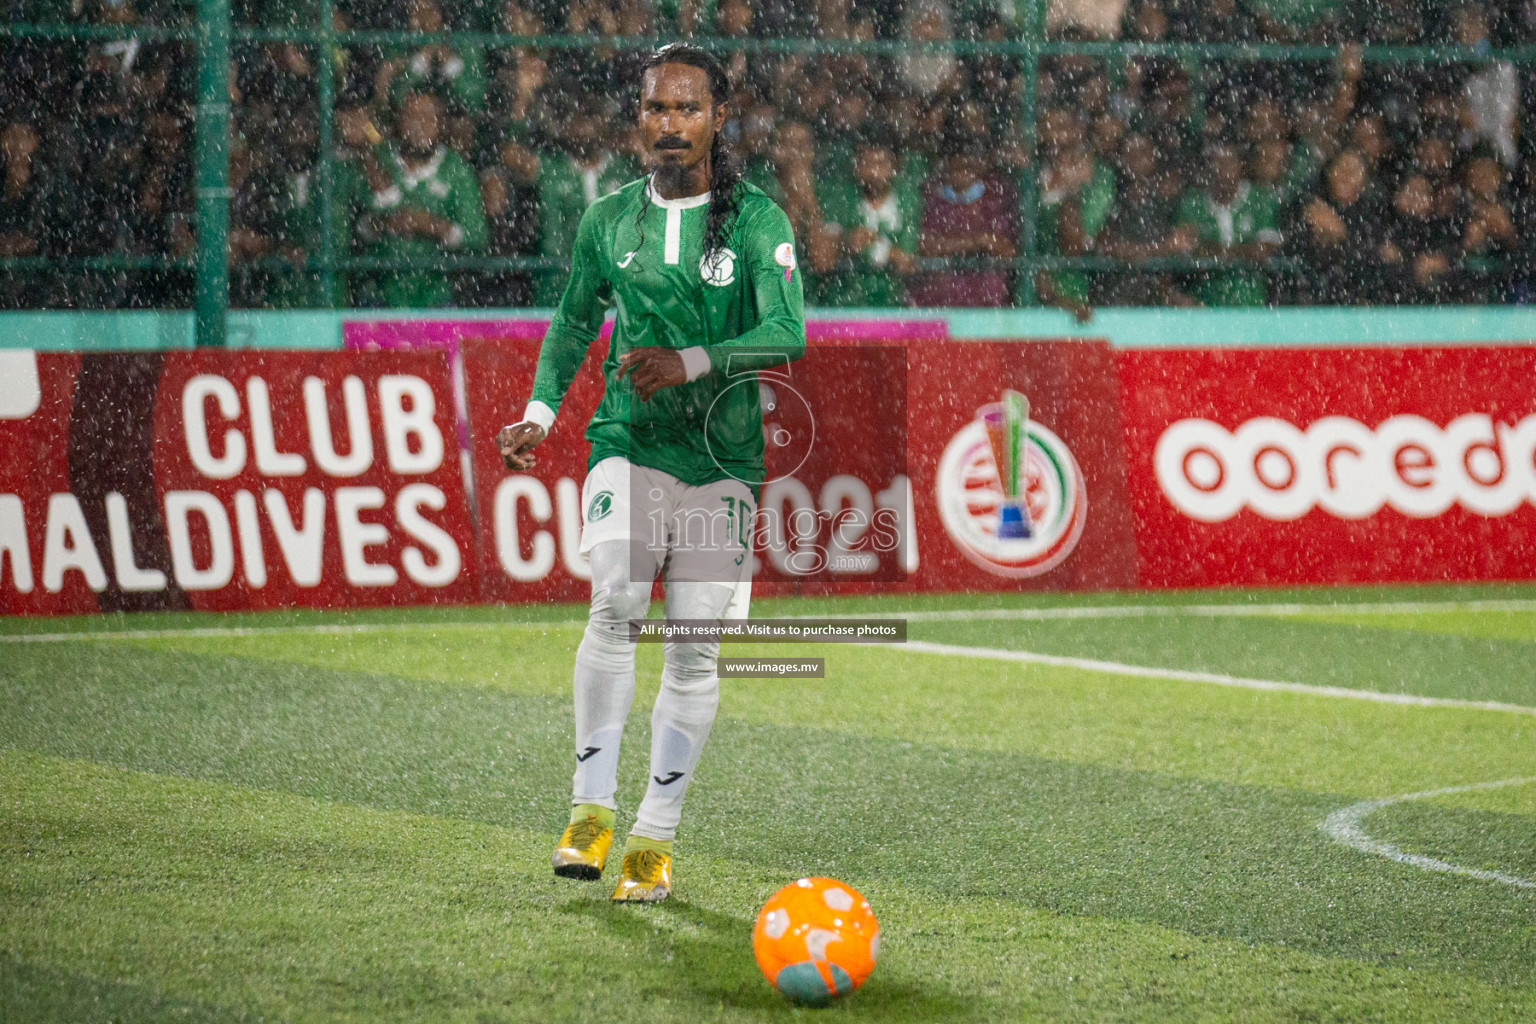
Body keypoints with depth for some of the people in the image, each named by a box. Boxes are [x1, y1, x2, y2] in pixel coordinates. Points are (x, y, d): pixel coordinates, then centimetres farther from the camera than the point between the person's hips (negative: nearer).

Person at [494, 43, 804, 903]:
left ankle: (656, 838, 9)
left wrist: (690, 362, -27)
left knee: (697, 648, -1)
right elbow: (574, 322, 23)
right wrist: (541, 411, 9)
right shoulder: (610, 221, 9)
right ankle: (593, 806, -13)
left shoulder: (758, 221, -2)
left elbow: (787, 333, -14)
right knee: (616, 603, -22)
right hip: (629, 445, 1)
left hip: (721, 460, -1)